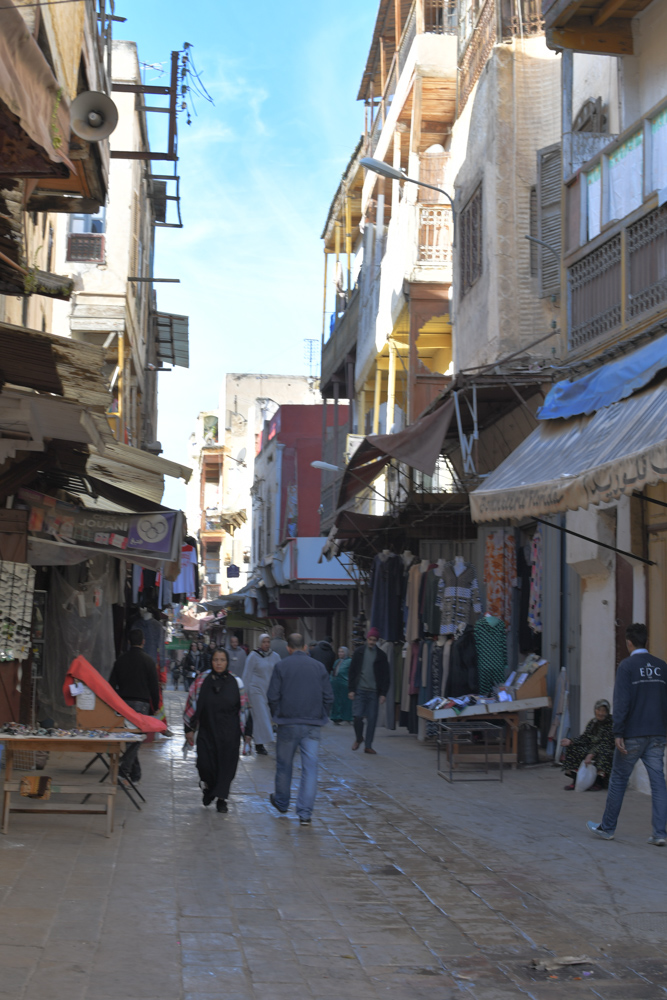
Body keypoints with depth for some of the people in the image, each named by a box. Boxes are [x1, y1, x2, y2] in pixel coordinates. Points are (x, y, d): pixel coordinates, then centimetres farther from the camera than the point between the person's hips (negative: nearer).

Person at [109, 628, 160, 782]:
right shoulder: (148, 661, -3)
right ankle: (125, 768, -20)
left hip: (123, 703, 4)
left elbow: (112, 685, 10)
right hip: (141, 703, -4)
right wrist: (155, 707, 8)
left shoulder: (120, 660, 8)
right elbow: (154, 687, -2)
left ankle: (135, 774, 16)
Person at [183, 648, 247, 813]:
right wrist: (189, 729, 1)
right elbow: (192, 705, 3)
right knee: (205, 764, -8)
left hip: (228, 734, 0)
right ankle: (208, 787, 24)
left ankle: (221, 798, 16)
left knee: (225, 765, 1)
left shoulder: (235, 682, 2)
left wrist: (246, 731, 5)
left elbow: (243, 707, 7)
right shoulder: (202, 681, 0)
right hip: (206, 731, 0)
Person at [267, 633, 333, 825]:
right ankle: (305, 812, -7)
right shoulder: (319, 666, 3)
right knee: (310, 766, -1)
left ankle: (281, 802, 34)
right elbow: (328, 697, 5)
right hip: (313, 725, 1)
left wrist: (277, 716, 12)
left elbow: (273, 696, -3)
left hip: (288, 723, -1)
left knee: (284, 764, 17)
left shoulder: (281, 666, -3)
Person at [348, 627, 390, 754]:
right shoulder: (359, 652, 3)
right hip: (359, 690, -1)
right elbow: (352, 672, 4)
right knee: (357, 716, -7)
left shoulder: (381, 655, 4)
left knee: (372, 719, 0)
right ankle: (358, 738, 20)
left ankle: (368, 746, 10)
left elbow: (385, 676, 5)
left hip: (373, 692, 1)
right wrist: (351, 689, -2)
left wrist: (383, 693, -2)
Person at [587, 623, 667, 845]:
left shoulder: (627, 666, -8)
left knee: (618, 780, 7)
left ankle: (607, 828, 17)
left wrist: (618, 733, -15)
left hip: (633, 735, -4)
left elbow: (621, 701, -15)